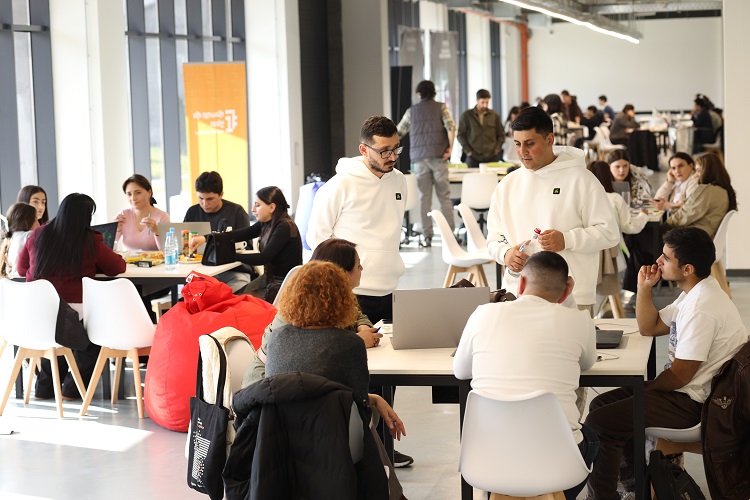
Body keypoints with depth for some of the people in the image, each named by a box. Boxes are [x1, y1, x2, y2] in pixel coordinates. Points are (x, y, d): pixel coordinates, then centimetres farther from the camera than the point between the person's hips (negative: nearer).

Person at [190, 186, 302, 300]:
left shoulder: (285, 227, -18)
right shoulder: (265, 224, 9)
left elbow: (263, 258, -21)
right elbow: (241, 234, 2)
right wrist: (205, 238, -8)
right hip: (270, 280, 8)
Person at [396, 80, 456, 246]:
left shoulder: (412, 111, 11)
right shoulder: (441, 108, 4)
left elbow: (399, 132, 15)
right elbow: (451, 127, -11)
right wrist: (450, 147, -6)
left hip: (419, 159, 2)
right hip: (438, 156, -2)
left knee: (424, 198, 4)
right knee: (444, 196, 2)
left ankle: (427, 236, 1)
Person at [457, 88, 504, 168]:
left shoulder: (494, 115, 9)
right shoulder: (466, 115, 3)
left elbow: (501, 135, 14)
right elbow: (460, 135, 5)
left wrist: (497, 149, 2)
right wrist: (468, 151, -3)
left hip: (491, 157, 1)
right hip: (473, 158, -1)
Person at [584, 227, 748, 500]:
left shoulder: (702, 308, -26)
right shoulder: (695, 292, 7)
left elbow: (680, 375, -22)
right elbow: (649, 328, 18)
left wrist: (644, 390, -5)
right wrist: (645, 288, 2)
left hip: (690, 402, -11)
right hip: (684, 388, 11)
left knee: (598, 423, -16)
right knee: (601, 404, 15)